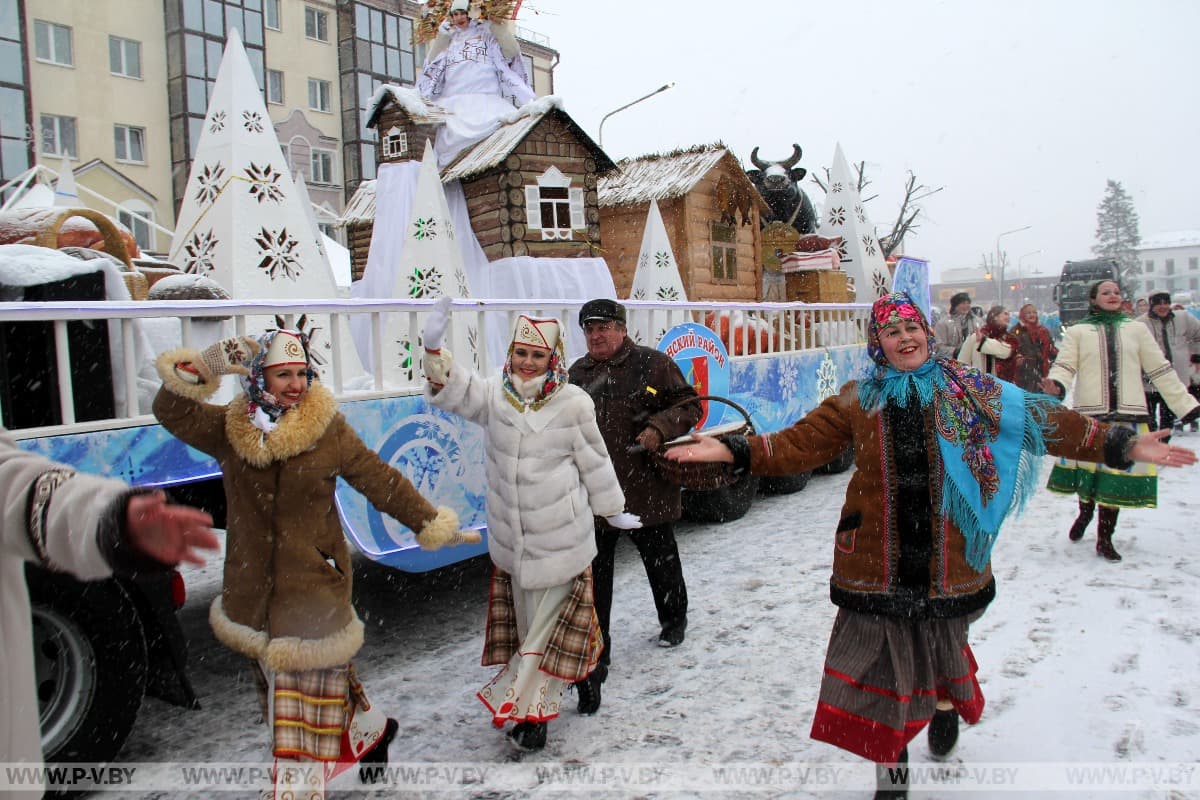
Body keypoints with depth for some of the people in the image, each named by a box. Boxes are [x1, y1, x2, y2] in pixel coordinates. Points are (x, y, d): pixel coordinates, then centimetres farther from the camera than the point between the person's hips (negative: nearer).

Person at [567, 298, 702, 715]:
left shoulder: (652, 363, -5)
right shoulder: (577, 374, 9)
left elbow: (689, 404, -4)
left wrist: (660, 428, -20)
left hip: (647, 491, -3)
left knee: (661, 561, 18)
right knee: (593, 578, 4)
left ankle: (674, 621, 45)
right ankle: (594, 657, 14)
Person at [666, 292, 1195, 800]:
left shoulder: (967, 390, 2)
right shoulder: (858, 399, 3)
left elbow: (1041, 421, 2)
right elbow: (801, 443, 0)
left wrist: (1122, 446, -3)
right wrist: (732, 451, -11)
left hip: (948, 558, 1)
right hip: (878, 561, 0)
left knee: (942, 641, 19)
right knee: (883, 662, 5)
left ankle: (946, 703, 53)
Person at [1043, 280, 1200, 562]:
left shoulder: (1136, 329, 12)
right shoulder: (1077, 332, 7)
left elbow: (1160, 370, 14)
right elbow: (1065, 366, -4)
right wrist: (1056, 386, -27)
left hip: (1129, 415, 1)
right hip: (1089, 414, -1)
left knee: (1117, 474, 2)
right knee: (1087, 470, 4)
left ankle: (1105, 537, 16)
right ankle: (1085, 512, 35)